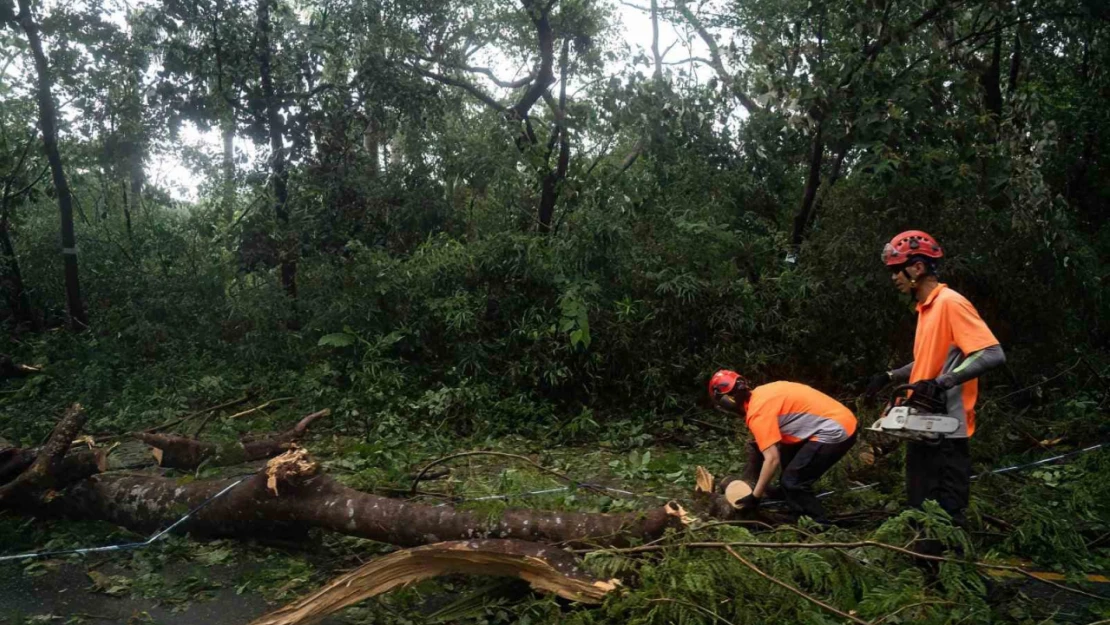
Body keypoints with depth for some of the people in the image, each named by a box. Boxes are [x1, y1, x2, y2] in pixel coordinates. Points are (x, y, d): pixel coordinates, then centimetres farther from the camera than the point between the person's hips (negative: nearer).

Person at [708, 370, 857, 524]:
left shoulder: (757, 412, -17)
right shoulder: (760, 394, 10)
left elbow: (772, 459, -19)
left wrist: (755, 497, -10)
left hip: (836, 432, -10)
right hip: (838, 421, 10)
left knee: (792, 483, -6)